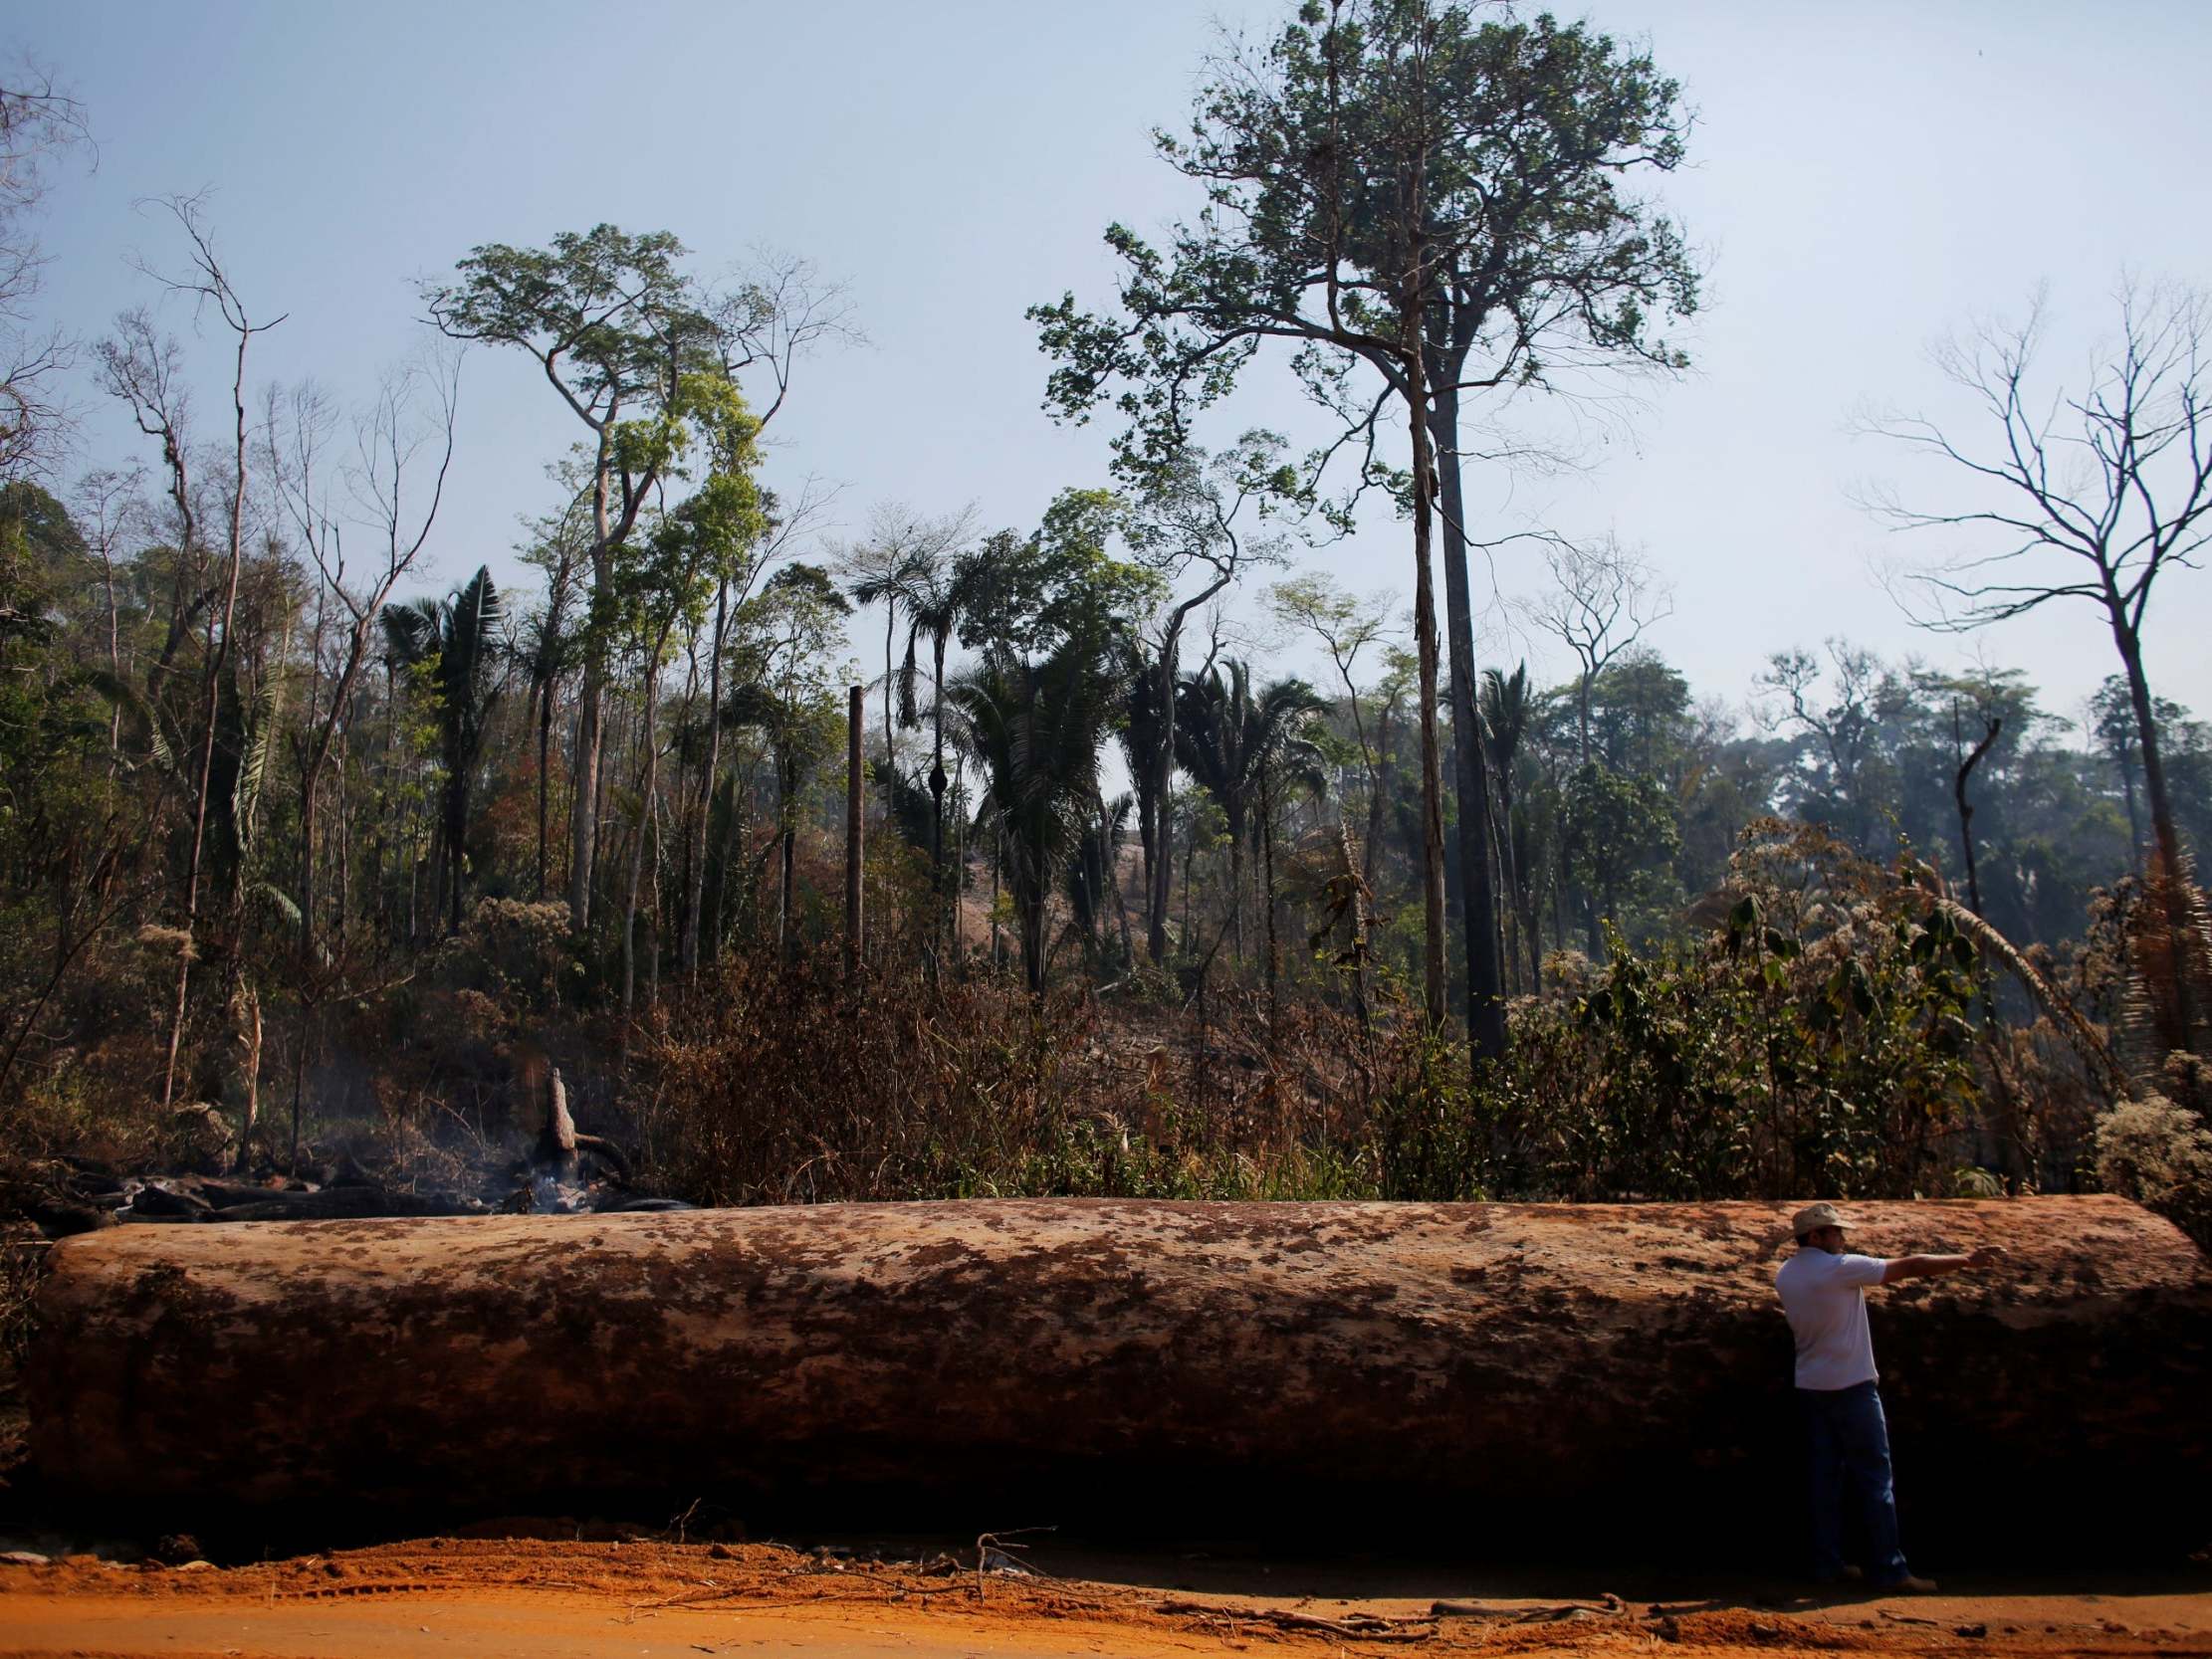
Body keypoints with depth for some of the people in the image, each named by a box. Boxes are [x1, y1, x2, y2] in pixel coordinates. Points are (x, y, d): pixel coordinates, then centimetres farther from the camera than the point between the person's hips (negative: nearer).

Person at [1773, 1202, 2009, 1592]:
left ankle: (1827, 1563, 14)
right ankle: (1886, 1569, 5)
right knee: (1874, 1476, 1)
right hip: (1849, 1385, -7)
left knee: (1826, 1474, 11)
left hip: (1809, 1386, 7)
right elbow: (1909, 1266, -12)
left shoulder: (1784, 1276, 5)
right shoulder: (1840, 1268, -17)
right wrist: (1966, 1261, -3)